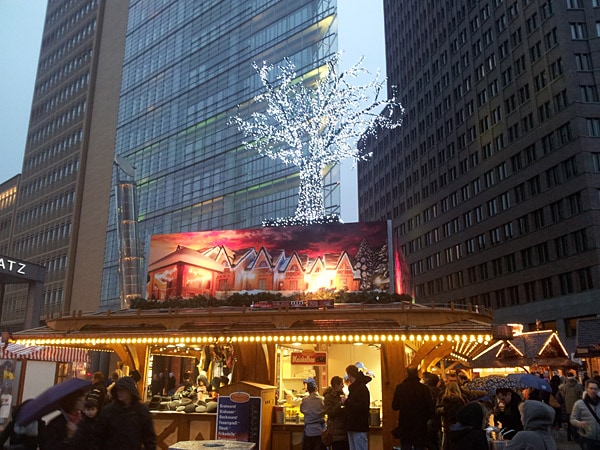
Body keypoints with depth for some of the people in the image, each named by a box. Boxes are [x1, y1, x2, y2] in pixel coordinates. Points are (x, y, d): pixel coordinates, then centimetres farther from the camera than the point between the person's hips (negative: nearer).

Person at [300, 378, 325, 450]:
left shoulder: (305, 400, -10)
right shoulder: (322, 399, -7)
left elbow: (302, 410, 6)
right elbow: (325, 411, 6)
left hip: (309, 431, -1)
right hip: (320, 430, 1)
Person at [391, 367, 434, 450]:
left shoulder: (400, 387, -10)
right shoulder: (424, 388, -10)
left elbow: (394, 407, -2)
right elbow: (430, 407, -6)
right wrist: (425, 419, 12)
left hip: (405, 425, 0)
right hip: (420, 425, 0)